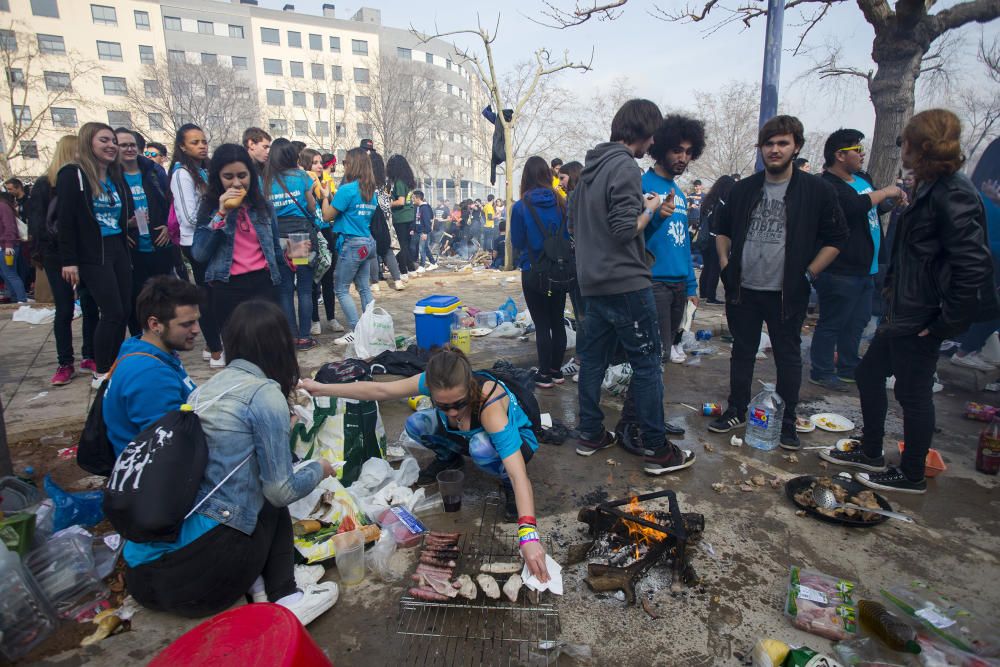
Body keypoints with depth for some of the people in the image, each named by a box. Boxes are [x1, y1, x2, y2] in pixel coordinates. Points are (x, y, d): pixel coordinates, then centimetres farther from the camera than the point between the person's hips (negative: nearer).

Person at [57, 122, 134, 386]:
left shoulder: (116, 176, 13)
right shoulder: (72, 175, -8)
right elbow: (65, 220, -12)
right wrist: (69, 261, -15)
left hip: (118, 250, 7)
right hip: (93, 253, -7)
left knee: (124, 310, 6)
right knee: (113, 312, -9)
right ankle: (101, 373, 5)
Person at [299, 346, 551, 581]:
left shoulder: (489, 401, -42)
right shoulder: (435, 384, -28)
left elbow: (519, 473, -48)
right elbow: (379, 390, -16)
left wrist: (529, 535, -56)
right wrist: (321, 389, -12)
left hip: (513, 441, -5)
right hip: (468, 436, 5)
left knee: (481, 448, -39)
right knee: (415, 424, -17)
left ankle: (508, 485, -7)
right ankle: (448, 458, 14)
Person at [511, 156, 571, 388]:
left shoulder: (520, 207, -11)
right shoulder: (562, 204, -3)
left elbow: (516, 243, -3)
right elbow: (569, 236, 5)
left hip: (533, 273, -3)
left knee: (542, 325, 4)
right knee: (558, 322, 13)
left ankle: (544, 374, 12)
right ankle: (557, 371, 24)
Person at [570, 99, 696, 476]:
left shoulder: (592, 166, 14)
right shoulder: (625, 166, -13)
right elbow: (626, 230, -21)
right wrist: (650, 208, -1)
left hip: (593, 282, 9)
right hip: (625, 282, -9)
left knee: (593, 357, 13)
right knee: (647, 363, -1)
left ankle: (590, 434, 23)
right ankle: (657, 450, 7)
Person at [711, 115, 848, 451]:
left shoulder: (816, 190, -3)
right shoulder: (743, 189, 7)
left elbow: (836, 237, 2)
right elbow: (722, 228, 19)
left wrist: (808, 273, -6)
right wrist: (725, 263, 6)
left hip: (786, 293, -3)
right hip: (743, 289, 3)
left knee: (788, 356, 8)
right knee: (742, 351, 13)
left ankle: (787, 421, 21)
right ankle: (736, 412, 27)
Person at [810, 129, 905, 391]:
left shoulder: (861, 178, 15)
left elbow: (874, 208, 31)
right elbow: (855, 205, -33)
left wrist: (894, 200, 12)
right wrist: (886, 192, -18)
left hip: (864, 269, 10)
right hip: (841, 271, -10)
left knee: (857, 322, 18)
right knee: (832, 323, -1)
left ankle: (848, 367, 31)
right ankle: (821, 372, 11)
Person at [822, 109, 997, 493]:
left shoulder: (953, 194, -19)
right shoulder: (929, 189, 13)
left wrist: (947, 323, -20)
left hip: (921, 319, -10)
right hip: (903, 312, 10)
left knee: (913, 393, 3)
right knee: (868, 374, 17)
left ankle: (912, 476, 22)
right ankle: (871, 454, 33)